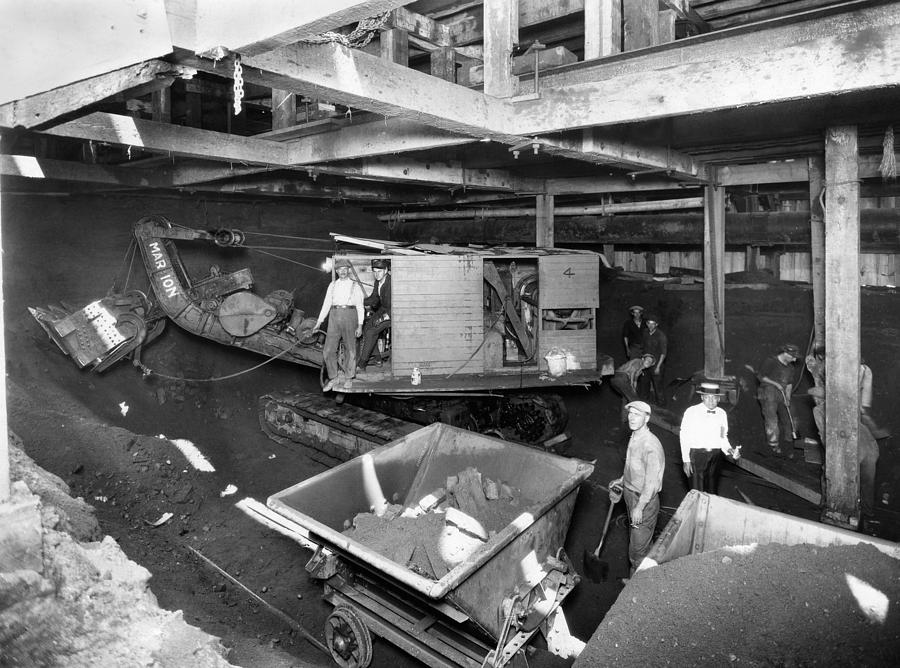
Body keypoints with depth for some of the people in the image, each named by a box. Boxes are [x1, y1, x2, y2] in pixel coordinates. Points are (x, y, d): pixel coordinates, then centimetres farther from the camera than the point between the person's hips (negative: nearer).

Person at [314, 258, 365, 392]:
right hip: (334, 316, 3)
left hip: (349, 315, -3)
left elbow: (360, 306, 5)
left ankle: (348, 378, 13)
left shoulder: (355, 285, 9)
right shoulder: (332, 285, 16)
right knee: (328, 351, -1)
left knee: (350, 350, 1)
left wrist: (360, 325, -4)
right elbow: (326, 304, 17)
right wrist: (319, 322, 11)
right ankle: (334, 377, 11)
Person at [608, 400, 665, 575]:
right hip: (631, 493, 9)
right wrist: (621, 480, 16)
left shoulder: (651, 445, -26)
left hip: (644, 500, -9)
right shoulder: (634, 438, 2)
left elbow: (652, 482, -26)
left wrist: (639, 507, -23)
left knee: (638, 547, 1)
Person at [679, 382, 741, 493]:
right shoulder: (691, 412, -4)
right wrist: (686, 460, -7)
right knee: (697, 492, -5)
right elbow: (684, 437, -3)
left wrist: (729, 450, -2)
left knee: (712, 492, 11)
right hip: (696, 454, -4)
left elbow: (723, 437, 17)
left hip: (716, 455, 4)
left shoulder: (722, 414, 9)